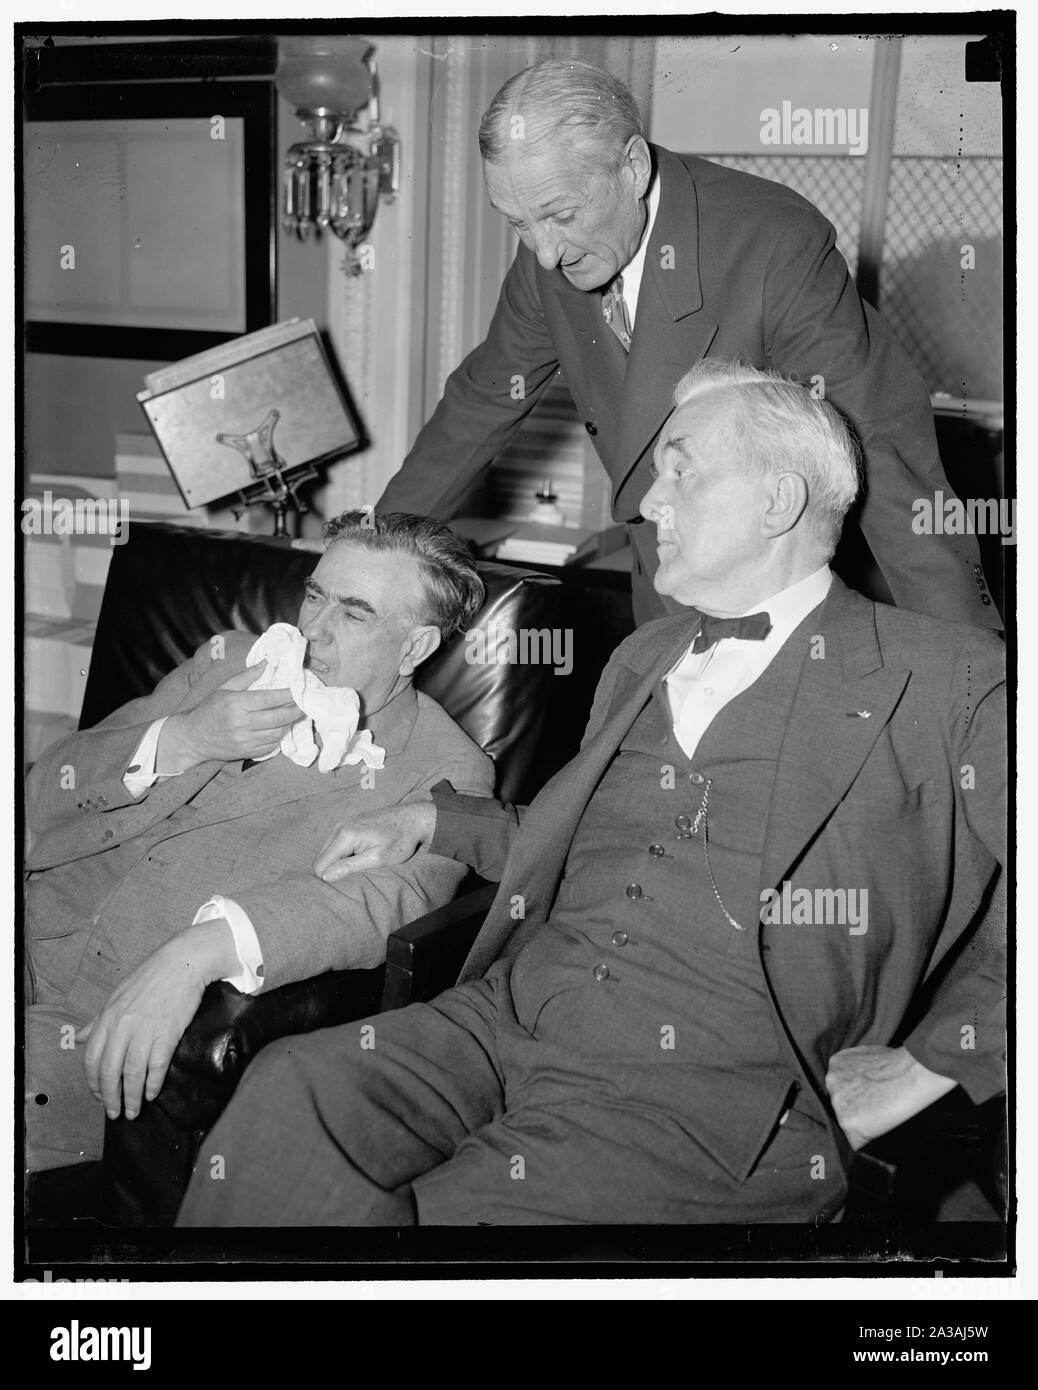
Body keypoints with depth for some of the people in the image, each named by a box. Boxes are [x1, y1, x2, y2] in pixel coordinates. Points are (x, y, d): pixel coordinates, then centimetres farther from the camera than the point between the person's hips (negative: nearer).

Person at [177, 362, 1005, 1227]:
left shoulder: (947, 685, -1)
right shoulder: (642, 659, 22)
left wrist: (931, 1068, -8)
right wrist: (432, 820, 20)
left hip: (714, 1098, -5)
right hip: (510, 1017, 6)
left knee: (440, 1210, -27)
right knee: (292, 1090, -20)